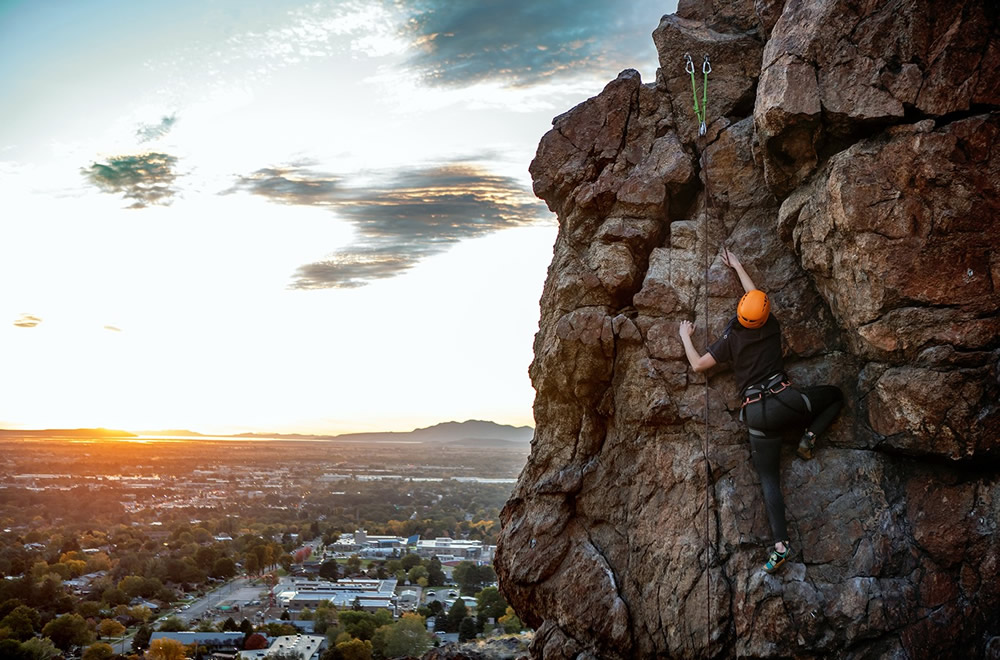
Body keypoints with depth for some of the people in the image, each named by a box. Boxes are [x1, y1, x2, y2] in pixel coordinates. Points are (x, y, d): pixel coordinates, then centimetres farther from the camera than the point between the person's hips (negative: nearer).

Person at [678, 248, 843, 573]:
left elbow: (697, 364, 4)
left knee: (769, 480, 2)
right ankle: (810, 436, 6)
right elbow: (756, 293, 24)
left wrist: (685, 336, 19)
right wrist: (738, 266, 35)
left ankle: (780, 543, -12)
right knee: (836, 395, 28)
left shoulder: (731, 339, 0)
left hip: (757, 414, 0)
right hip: (786, 400, 1)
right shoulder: (772, 327, 7)